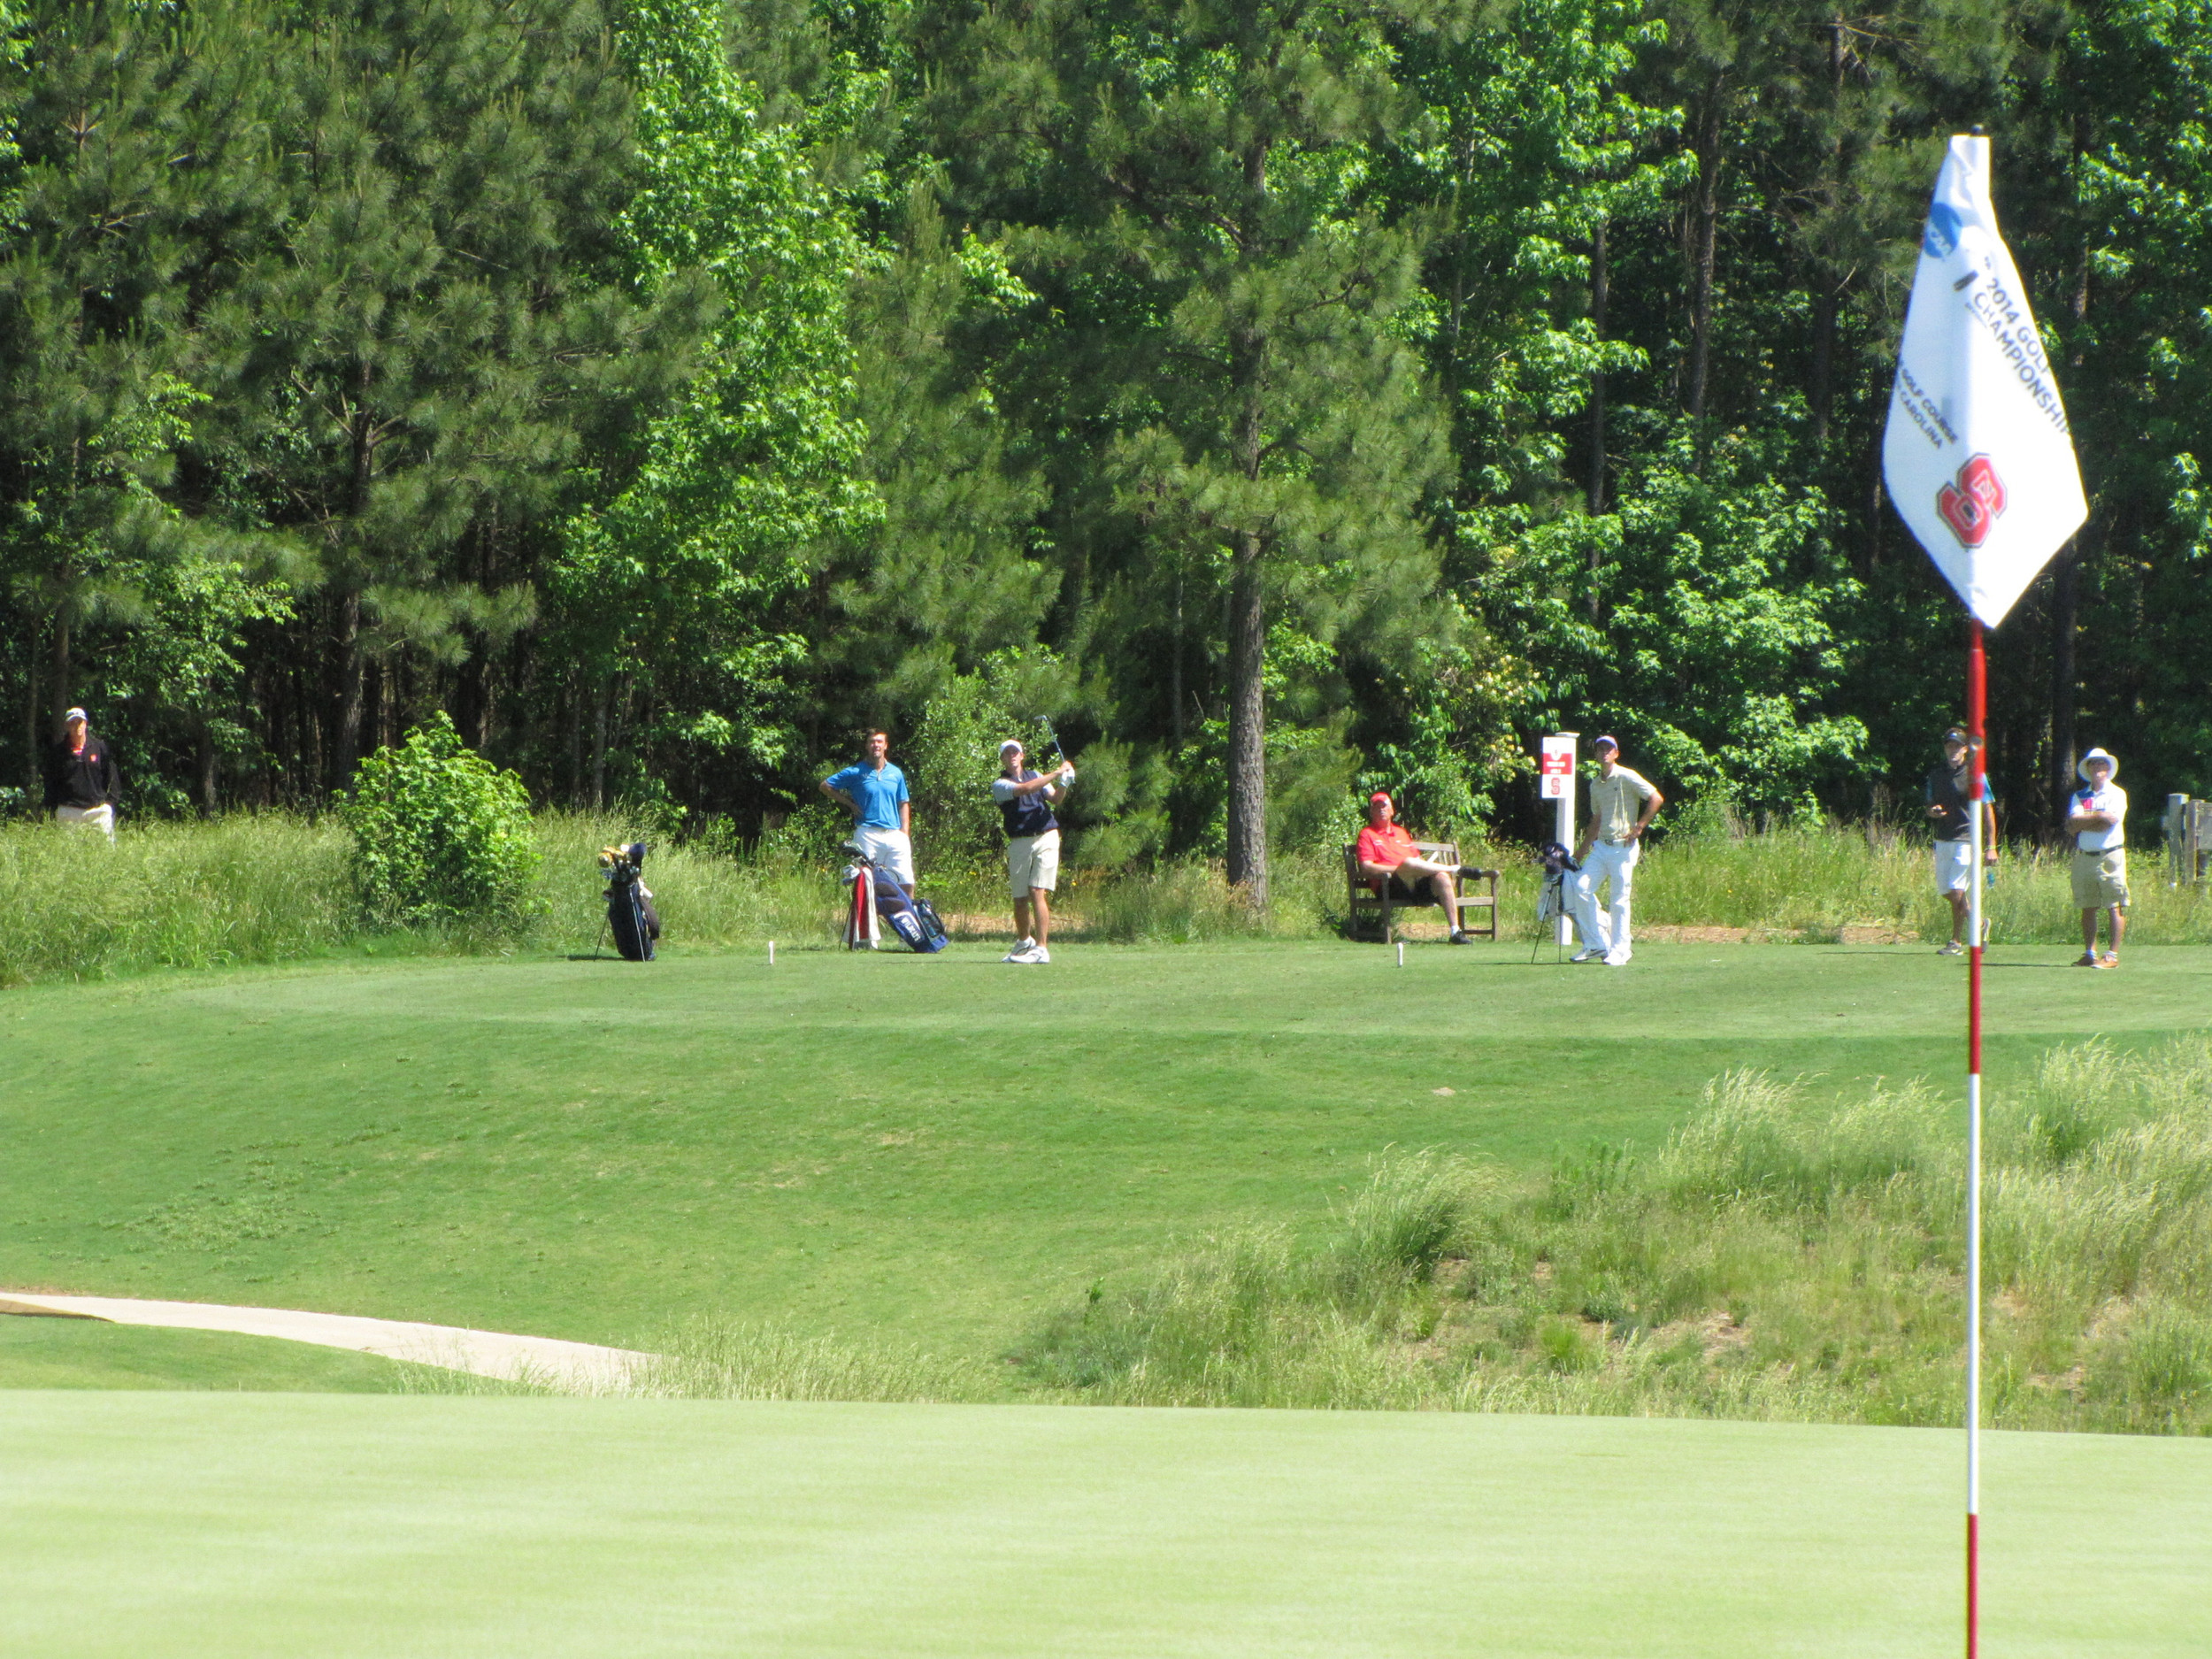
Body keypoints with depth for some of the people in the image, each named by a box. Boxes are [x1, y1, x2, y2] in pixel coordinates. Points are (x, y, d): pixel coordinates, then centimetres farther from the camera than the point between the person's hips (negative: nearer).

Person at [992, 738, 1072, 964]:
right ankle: (1025, 942, 30)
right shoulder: (999, 784, 2)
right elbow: (1025, 789, -14)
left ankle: (1042, 948, -14)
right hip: (1019, 843, 0)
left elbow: (1054, 798, 1)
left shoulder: (1036, 775, 14)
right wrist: (1057, 773, -14)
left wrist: (1063, 785, -20)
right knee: (1020, 898, 5)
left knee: (1037, 893, -12)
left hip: (1046, 838, 0)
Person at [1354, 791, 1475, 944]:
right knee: (1408, 863, -35)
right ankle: (1454, 869, -16)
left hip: (1415, 884, 5)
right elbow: (1366, 869, -5)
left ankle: (1456, 930, -25)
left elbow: (1418, 859, 27)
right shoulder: (1367, 835, 9)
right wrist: (1400, 868, -12)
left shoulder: (1401, 832, 28)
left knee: (1442, 877, -24)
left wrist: (1425, 866, 1)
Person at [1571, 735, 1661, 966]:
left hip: (1623, 848, -7)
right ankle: (1596, 944, 5)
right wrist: (1581, 851, 24)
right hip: (1600, 846, 7)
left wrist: (1639, 828, -13)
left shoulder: (1626, 778, -7)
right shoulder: (1595, 786, 16)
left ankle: (1619, 951, 2)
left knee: (1619, 899, -5)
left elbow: (1657, 799, -11)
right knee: (1582, 888, -4)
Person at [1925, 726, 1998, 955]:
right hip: (1942, 840, 6)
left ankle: (1956, 942, -2)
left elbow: (1988, 811, -4)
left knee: (1956, 891, -12)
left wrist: (1991, 847, -8)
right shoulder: (1935, 774, 11)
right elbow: (1929, 808, 19)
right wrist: (1932, 812, -7)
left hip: (1966, 839, -6)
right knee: (1946, 891, 9)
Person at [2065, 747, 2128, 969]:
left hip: (2110, 856, -4)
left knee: (2115, 907, -7)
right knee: (2087, 908, 7)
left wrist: (2082, 822, -7)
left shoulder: (2116, 794, 2)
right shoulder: (2079, 796, 13)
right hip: (2084, 857, 4)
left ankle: (2113, 956, -8)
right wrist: (2098, 817, -9)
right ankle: (2089, 953, 13)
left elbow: (2110, 822, -13)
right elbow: (2072, 826, 0)